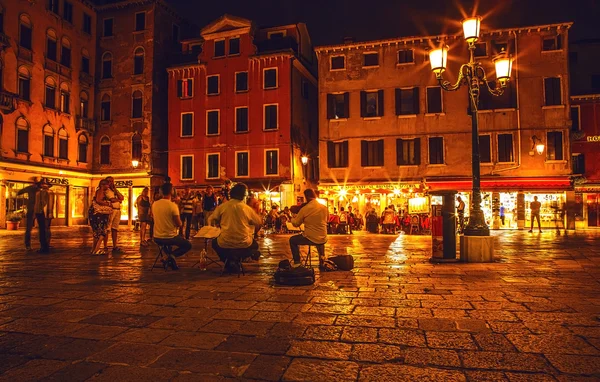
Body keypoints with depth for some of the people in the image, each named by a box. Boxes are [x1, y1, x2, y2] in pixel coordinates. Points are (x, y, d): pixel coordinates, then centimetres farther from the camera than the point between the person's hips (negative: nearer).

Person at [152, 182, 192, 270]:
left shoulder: (154, 204, -3)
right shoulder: (173, 205, -19)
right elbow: (179, 224, -14)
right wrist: (179, 221, 9)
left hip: (157, 238, 6)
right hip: (170, 237, -6)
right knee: (188, 245, 16)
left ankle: (167, 256, 18)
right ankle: (171, 256, -4)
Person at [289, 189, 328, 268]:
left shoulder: (304, 209, -14)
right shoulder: (324, 207, -1)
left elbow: (296, 224, -2)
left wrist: (293, 218, 18)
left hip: (310, 238, -4)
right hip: (323, 239, 5)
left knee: (292, 240, 20)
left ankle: (297, 262, 14)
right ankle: (321, 258, 30)